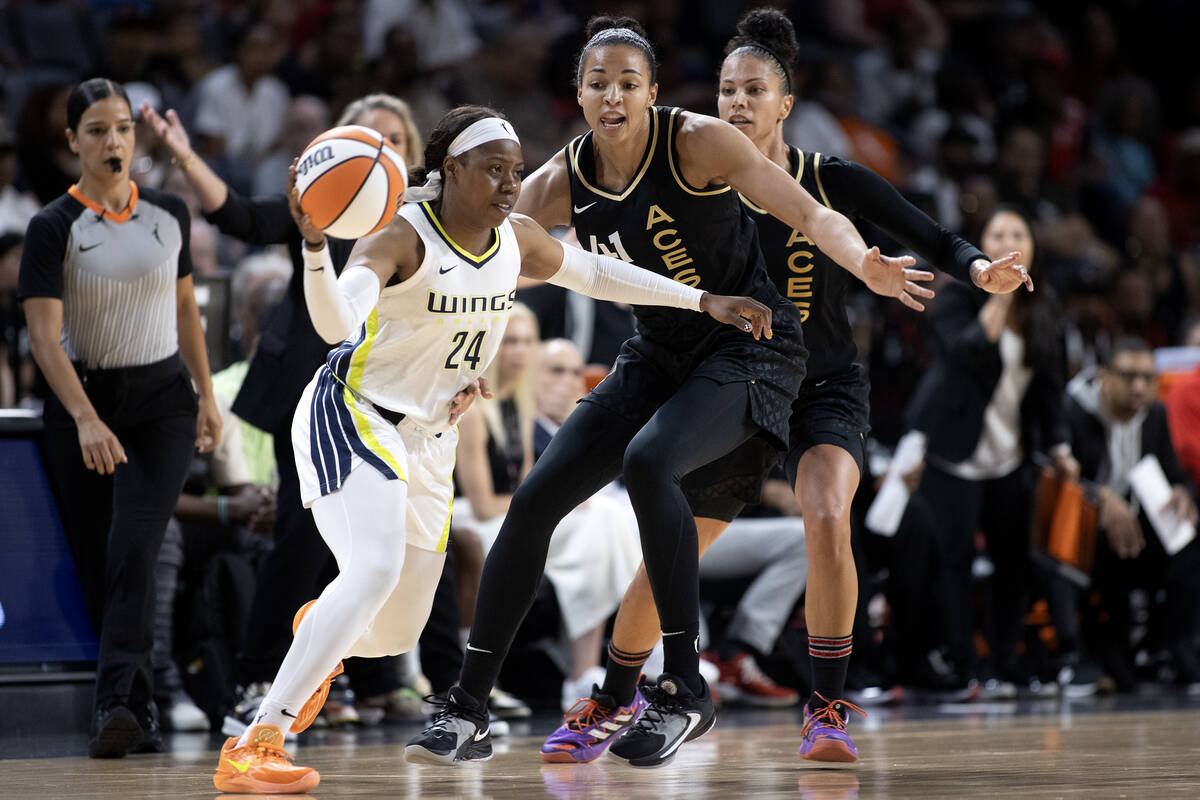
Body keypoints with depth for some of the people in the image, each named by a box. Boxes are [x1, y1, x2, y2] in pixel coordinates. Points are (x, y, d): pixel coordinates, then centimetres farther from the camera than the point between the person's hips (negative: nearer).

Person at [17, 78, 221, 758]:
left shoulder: (169, 213, 3)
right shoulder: (54, 227, -9)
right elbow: (44, 335, -16)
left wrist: (207, 394, 13)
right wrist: (85, 419, -27)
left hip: (161, 400, 1)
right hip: (81, 402, -1)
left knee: (133, 545, -19)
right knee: (98, 565, 3)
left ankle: (117, 702, -25)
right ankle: (140, 708, 18)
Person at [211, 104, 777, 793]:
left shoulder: (518, 239, -2)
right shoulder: (402, 237, -23)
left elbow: (591, 272, 17)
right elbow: (336, 322, -39)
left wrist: (704, 301, 14)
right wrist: (315, 246, -58)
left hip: (428, 439, 7)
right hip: (353, 417, -7)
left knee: (397, 635, 10)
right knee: (375, 569, -32)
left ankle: (319, 636, 50)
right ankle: (253, 748, -32)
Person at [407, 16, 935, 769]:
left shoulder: (696, 141, -19)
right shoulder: (562, 183, -4)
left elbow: (808, 211, -24)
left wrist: (863, 263, -43)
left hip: (750, 347, -6)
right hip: (660, 354, 6)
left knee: (647, 460, -33)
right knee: (534, 501, -4)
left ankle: (686, 691, -22)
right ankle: (469, 704, 9)